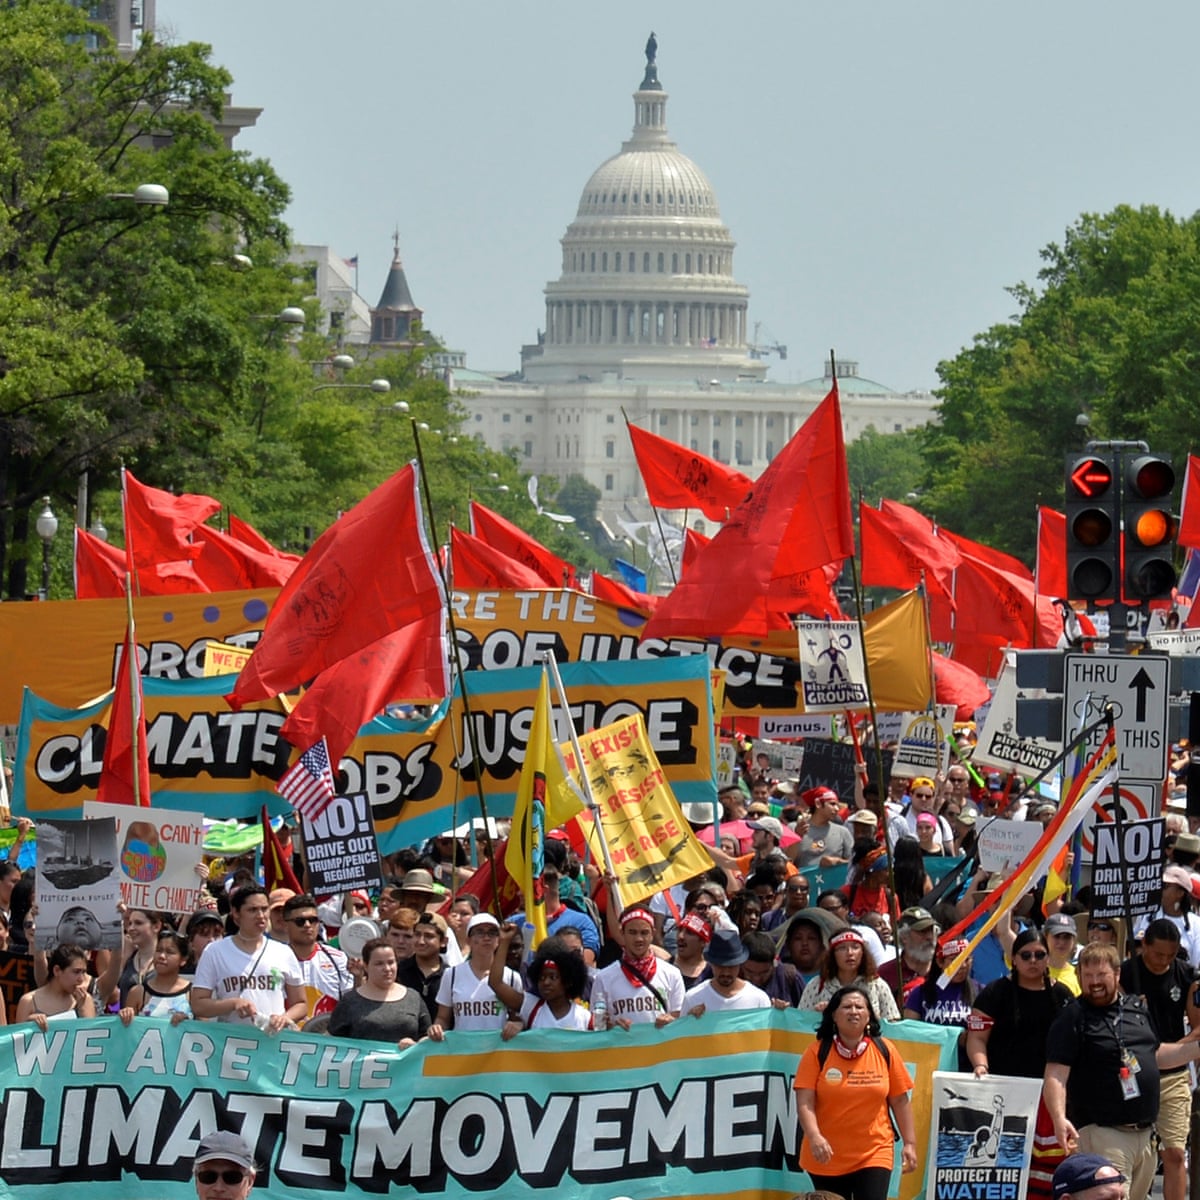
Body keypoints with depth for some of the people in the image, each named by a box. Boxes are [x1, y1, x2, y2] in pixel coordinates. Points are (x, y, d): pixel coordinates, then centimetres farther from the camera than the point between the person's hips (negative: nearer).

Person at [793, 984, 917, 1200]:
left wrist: (909, 1143, 2)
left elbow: (900, 1101, 6)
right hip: (827, 1158, 0)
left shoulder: (885, 1051, 1)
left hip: (874, 1155, 0)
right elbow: (805, 1103, -10)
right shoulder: (817, 1052, -4)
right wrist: (814, 1137, -26)